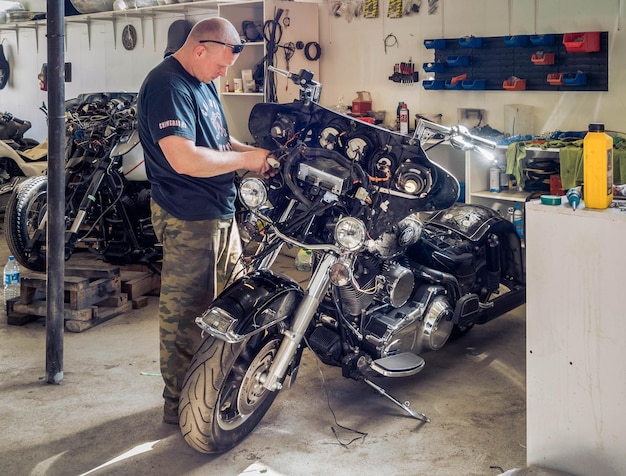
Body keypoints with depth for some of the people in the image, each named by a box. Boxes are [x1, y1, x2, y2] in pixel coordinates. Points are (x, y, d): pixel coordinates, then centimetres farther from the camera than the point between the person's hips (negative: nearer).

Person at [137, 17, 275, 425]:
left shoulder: (202, 82, 14)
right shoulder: (167, 86, -19)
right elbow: (184, 159, -30)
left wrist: (253, 153, 5)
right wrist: (245, 159, -19)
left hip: (220, 212, 11)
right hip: (188, 219, -11)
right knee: (185, 314, -1)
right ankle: (179, 404, 11)